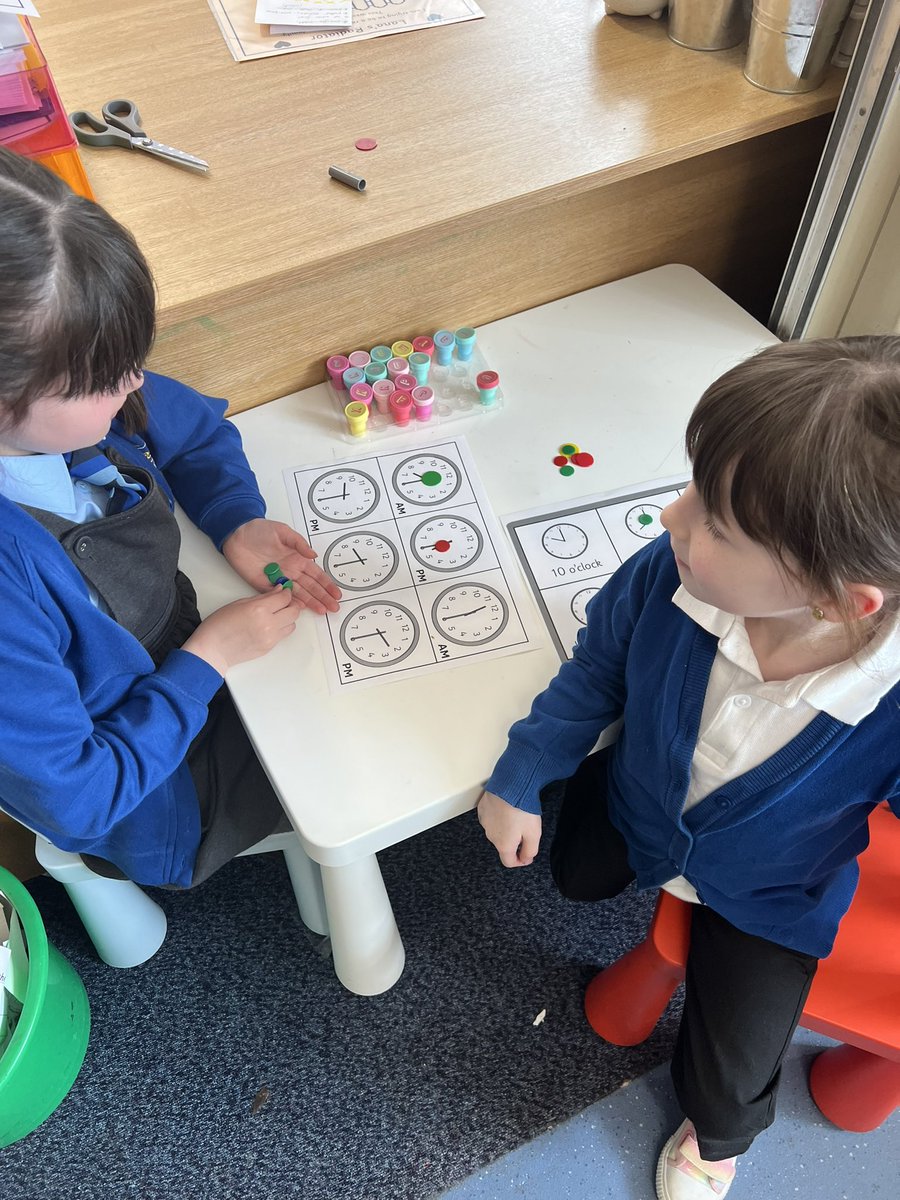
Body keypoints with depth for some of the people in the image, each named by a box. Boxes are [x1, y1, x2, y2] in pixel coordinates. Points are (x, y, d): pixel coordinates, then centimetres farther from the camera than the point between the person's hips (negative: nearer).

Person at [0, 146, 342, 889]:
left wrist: (239, 522, -14)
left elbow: (196, 430, 3)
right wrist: (207, 659, -25)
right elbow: (74, 799, -28)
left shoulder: (81, 400, -20)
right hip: (153, 798, -5)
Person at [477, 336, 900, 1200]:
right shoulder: (667, 576, -35)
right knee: (576, 873, 27)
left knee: (729, 1072, 11)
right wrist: (521, 782, -5)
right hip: (639, 804, 2)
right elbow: (596, 673, -13)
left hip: (766, 895, -1)